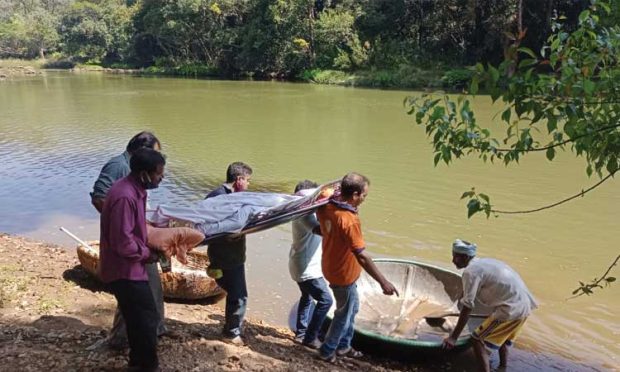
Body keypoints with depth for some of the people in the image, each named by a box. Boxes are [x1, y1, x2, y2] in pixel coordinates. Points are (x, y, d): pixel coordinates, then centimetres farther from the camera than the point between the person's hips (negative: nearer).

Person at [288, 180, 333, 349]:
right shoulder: (304, 214, -24)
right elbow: (320, 230, -41)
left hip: (303, 265, 11)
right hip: (307, 268, -11)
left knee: (307, 297, 25)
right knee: (325, 300, -4)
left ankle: (301, 333, 36)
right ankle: (310, 338, 5)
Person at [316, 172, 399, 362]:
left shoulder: (326, 206, -10)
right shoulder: (349, 220, -34)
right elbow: (361, 256, -34)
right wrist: (383, 281, -31)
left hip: (331, 267, 8)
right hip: (343, 274, -8)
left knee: (352, 307, 27)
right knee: (344, 314, 15)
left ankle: (343, 346, 42)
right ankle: (327, 350, 34)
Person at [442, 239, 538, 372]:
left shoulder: (471, 271, -12)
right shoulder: (484, 262, 16)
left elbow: (467, 307, -15)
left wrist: (453, 337, -11)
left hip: (511, 309, -9)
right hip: (524, 305, 9)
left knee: (478, 340, -3)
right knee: (501, 337, 30)